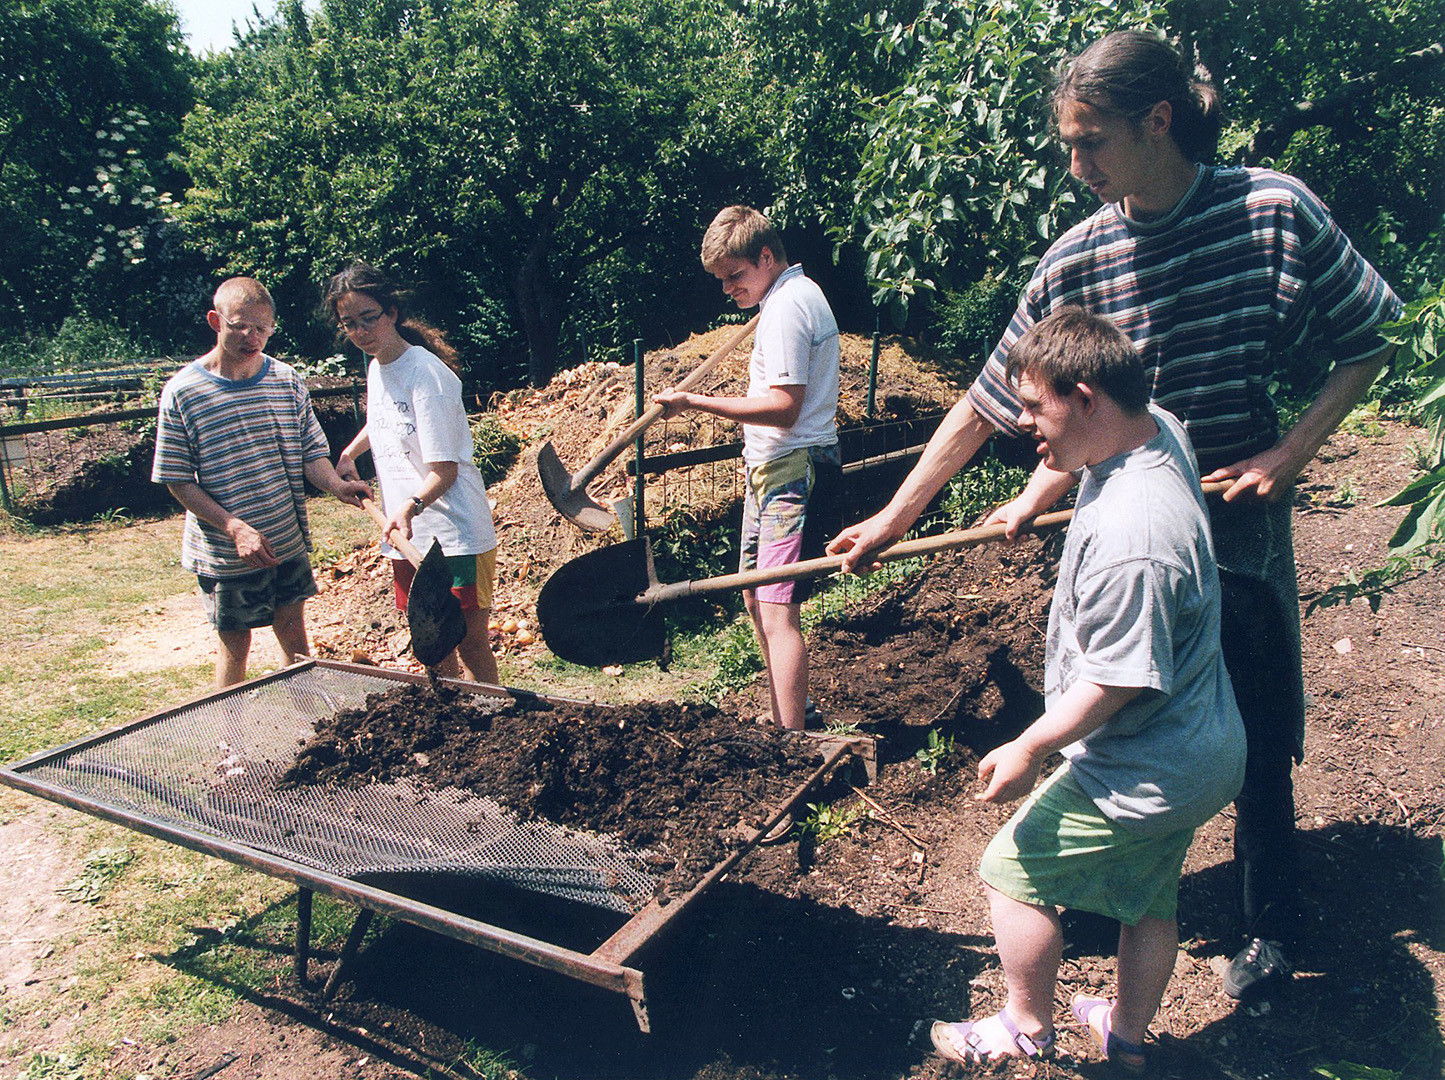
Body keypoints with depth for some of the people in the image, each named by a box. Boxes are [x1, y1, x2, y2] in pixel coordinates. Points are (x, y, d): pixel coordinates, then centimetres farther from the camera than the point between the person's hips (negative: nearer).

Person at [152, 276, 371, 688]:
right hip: (225, 555, -3)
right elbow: (179, 482, -9)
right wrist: (235, 529, -20)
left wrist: (337, 485, -18)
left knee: (295, 639, 16)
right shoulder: (182, 392, -11)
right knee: (234, 648, 10)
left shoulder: (286, 380, 0)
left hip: (289, 544, 4)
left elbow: (311, 453, 5)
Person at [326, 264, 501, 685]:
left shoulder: (425, 374, -16)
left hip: (454, 536, -8)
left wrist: (412, 506, -36)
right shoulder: (376, 366, 9)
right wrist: (349, 453, 22)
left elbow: (444, 470, -20)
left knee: (470, 641, -4)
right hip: (407, 536, 8)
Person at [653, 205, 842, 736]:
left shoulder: (786, 306, -16)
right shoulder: (799, 293, 17)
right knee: (755, 598, 17)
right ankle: (791, 716, 31)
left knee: (777, 609, -14)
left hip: (792, 472, -11)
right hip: (772, 468, 11)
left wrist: (694, 402, -25)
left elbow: (784, 407, -25)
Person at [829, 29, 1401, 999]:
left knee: (1256, 742, 11)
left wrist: (1292, 450, -13)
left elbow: (1366, 346, 1)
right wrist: (895, 518, -6)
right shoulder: (1077, 262, -7)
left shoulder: (1274, 210, -11)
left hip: (1237, 521, -1)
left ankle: (1272, 929, 35)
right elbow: (984, 407, -5)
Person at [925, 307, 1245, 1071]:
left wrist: (1028, 749, -16)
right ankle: (1126, 1037, 47)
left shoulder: (1127, 536, -34)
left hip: (1140, 774, -9)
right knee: (1148, 898, 25)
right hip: (1194, 752, 10)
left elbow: (1117, 679, -27)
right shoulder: (1159, 429, -5)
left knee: (1014, 872, 8)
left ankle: (1027, 1030, 30)